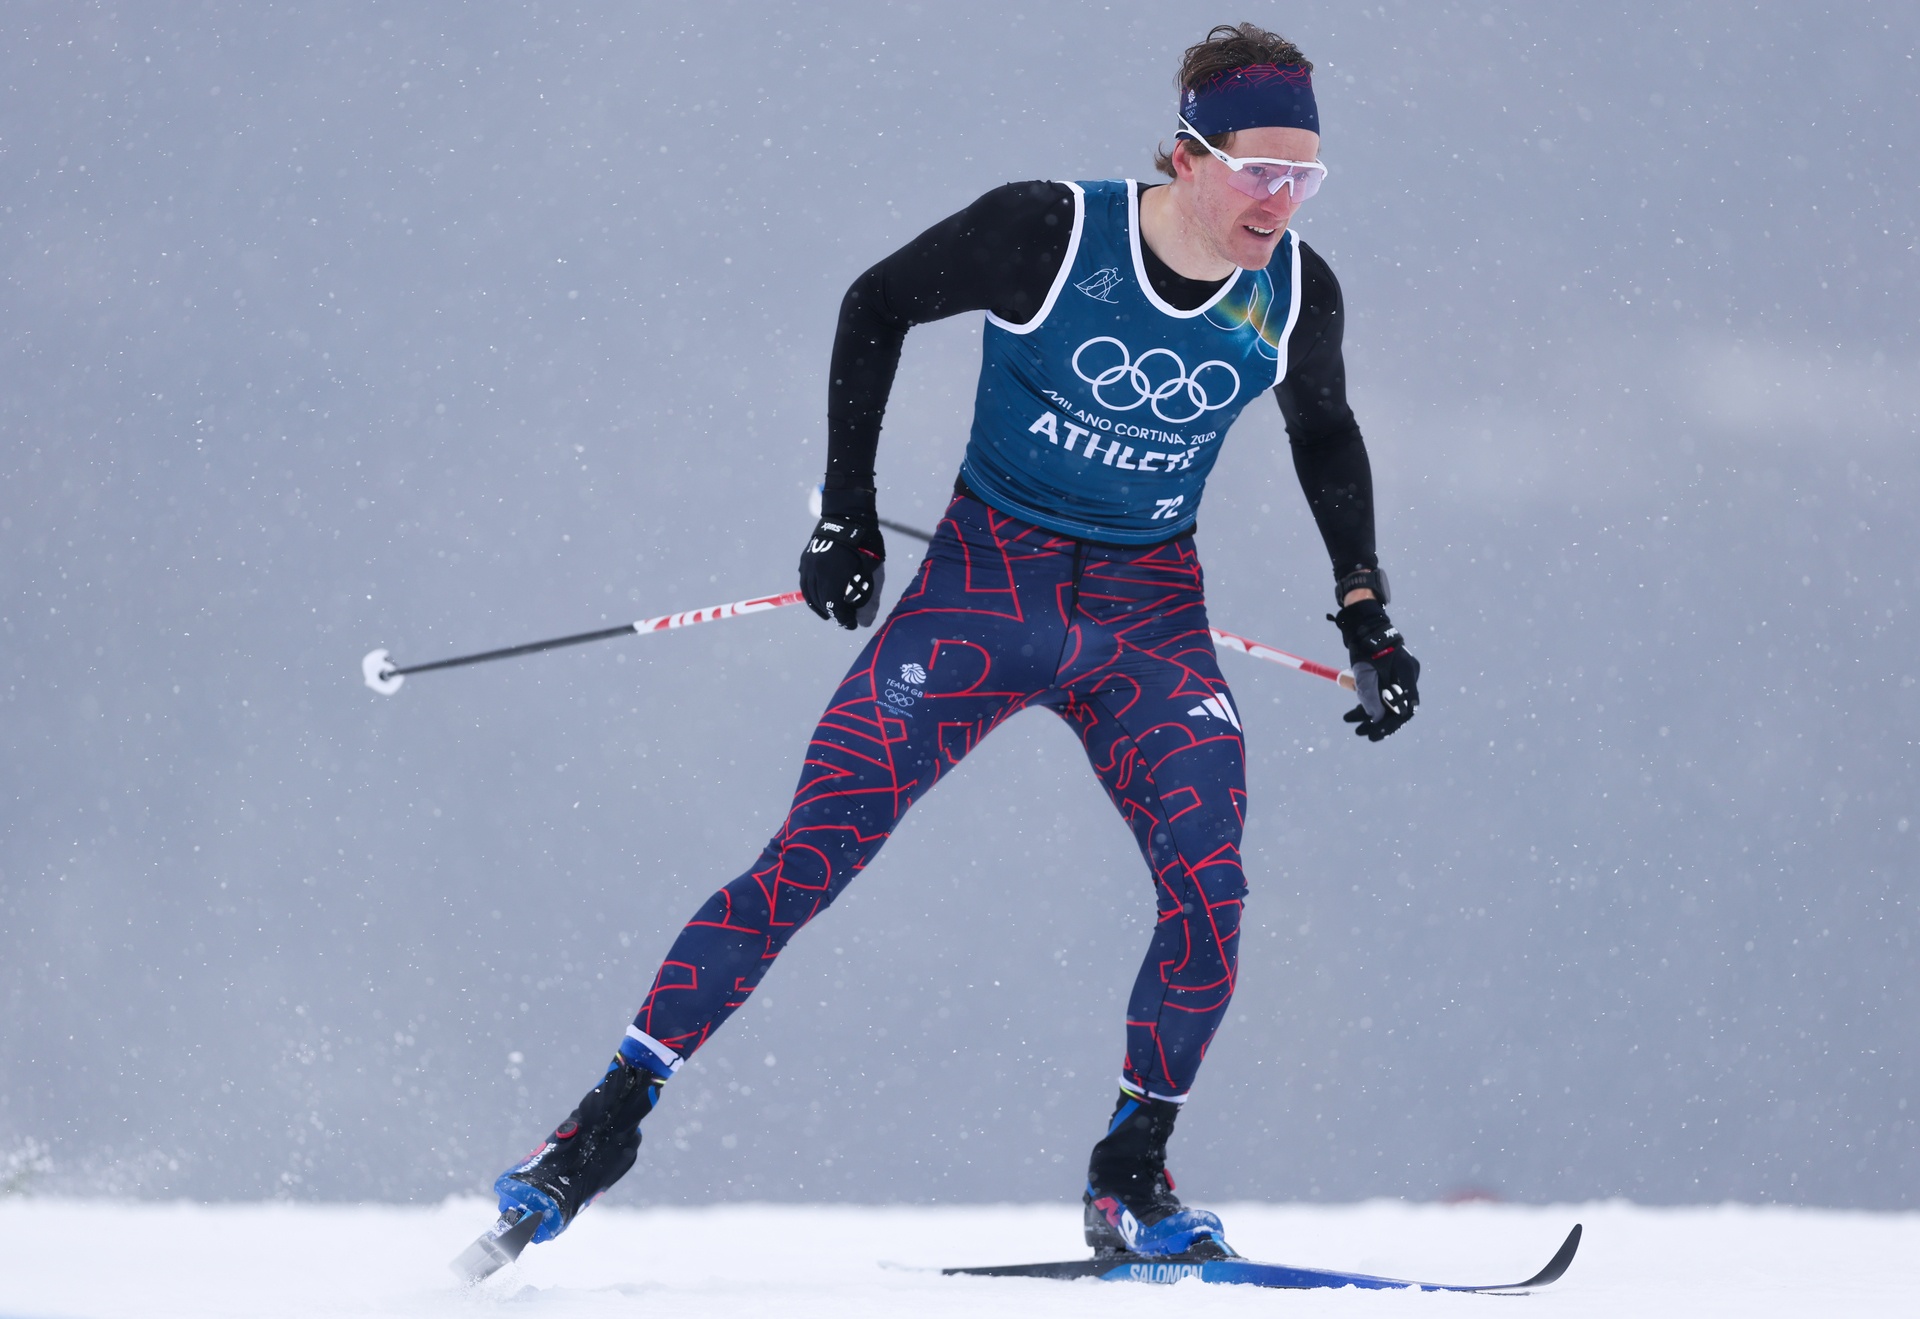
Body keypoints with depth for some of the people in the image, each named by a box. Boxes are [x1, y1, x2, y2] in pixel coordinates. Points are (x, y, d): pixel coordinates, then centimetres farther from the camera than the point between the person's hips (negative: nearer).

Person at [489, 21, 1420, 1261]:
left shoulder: (1295, 297, -6)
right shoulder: (1050, 233, -17)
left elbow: (1327, 439, 16)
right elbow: (877, 308, -2)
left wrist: (1368, 617, 12)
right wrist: (846, 511, -3)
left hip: (1151, 620, 3)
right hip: (984, 585, -3)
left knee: (1209, 887, -18)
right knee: (809, 857, -11)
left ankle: (1131, 1177, -1)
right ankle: (613, 1115, -4)